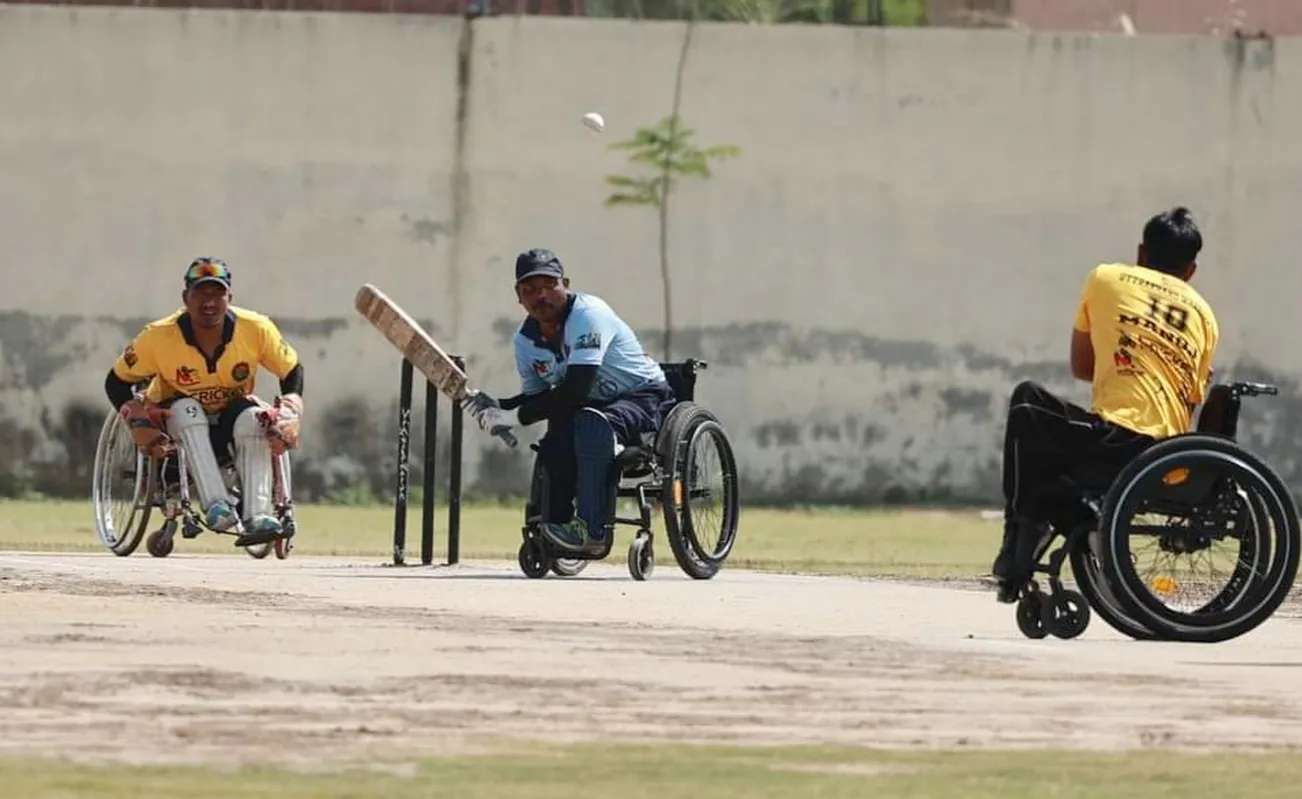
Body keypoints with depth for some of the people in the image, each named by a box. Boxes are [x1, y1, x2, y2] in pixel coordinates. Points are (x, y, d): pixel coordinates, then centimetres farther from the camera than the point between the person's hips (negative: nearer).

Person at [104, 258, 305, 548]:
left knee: (254, 420, -32)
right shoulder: (159, 337, -21)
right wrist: (141, 424, -24)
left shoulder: (256, 329, -18)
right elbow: (117, 382, -9)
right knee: (187, 411, -35)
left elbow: (292, 372, -3)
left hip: (231, 412, 1)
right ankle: (217, 507, -45)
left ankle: (257, 516, -39)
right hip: (176, 422, -1)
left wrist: (287, 417, -19)